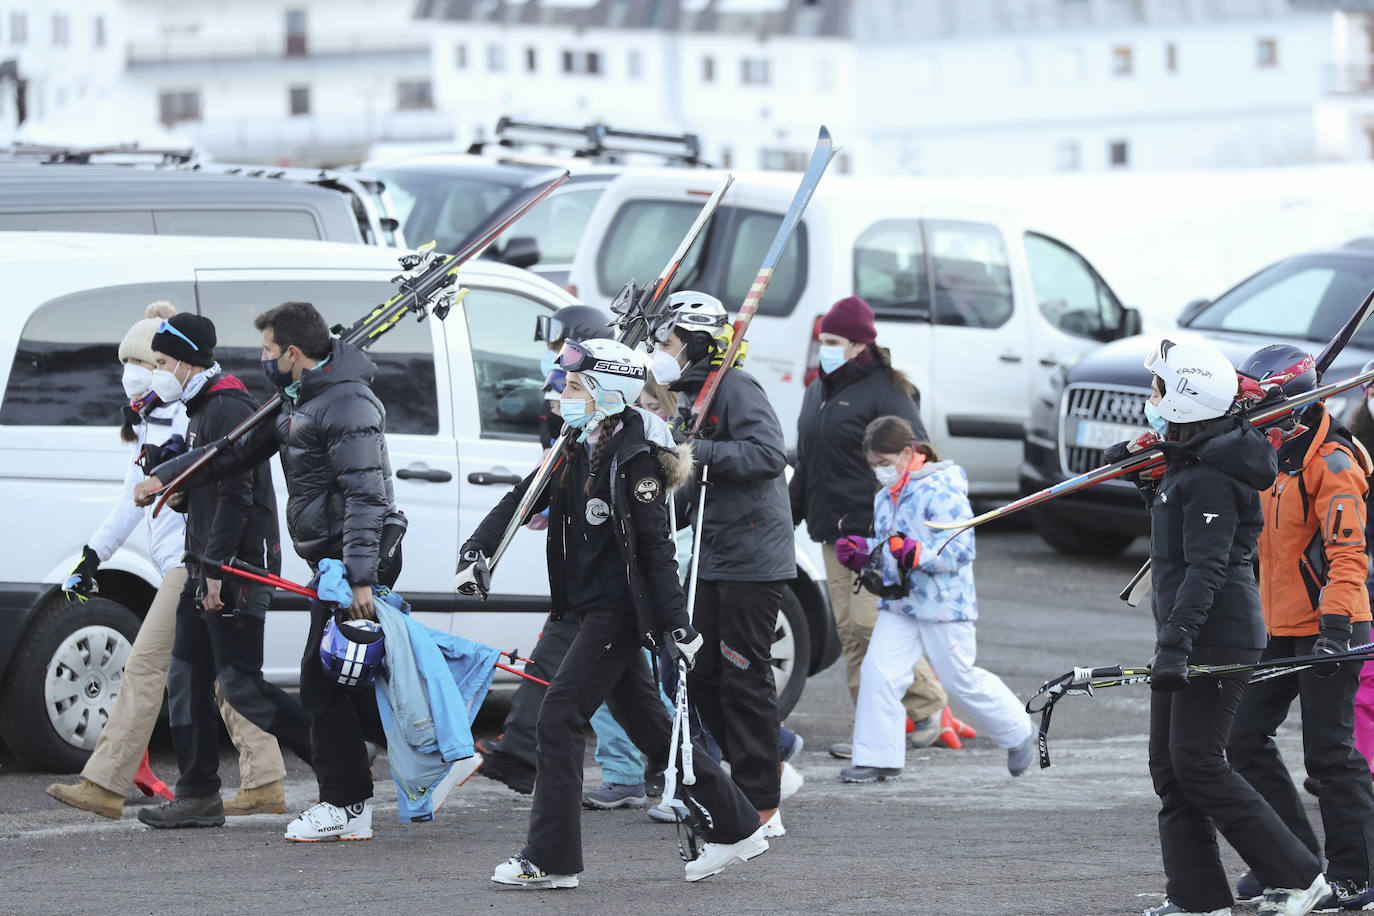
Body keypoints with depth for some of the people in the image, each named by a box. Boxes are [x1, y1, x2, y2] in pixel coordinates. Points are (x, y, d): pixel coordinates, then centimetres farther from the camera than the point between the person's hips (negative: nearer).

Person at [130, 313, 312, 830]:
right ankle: (198, 797, 10)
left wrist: (216, 568, -23)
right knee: (186, 680, 8)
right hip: (208, 568, 11)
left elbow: (236, 495, -22)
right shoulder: (201, 412, 19)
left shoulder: (227, 410, -14)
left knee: (240, 683, -11)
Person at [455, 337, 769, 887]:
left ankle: (549, 858, -7)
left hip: (619, 611, -9)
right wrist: (475, 552, -3)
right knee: (646, 723, 12)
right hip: (591, 609, 9)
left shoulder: (634, 458, -14)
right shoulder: (577, 452, 12)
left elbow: (656, 547, -16)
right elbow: (521, 500, 12)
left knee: (559, 717, -10)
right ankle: (734, 828, 20)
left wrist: (675, 623, -17)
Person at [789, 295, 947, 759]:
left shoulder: (885, 392, -8)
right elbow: (805, 464, 27)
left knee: (871, 622, -13)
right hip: (833, 530, 8)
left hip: (875, 532, -8)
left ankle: (928, 701, 6)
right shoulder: (818, 391, 17)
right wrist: (791, 515, 24)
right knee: (849, 630, 4)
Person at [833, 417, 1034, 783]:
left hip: (943, 603, -7)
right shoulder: (884, 498, 12)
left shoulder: (941, 492, -15)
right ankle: (877, 758, -3)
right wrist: (861, 552, 5)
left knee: (961, 679, 5)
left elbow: (961, 549, -21)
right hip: (898, 602, 7)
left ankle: (1018, 734, 28)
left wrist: (917, 553, -33)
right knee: (878, 672, -8)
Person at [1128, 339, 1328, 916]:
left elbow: (1206, 567, -26)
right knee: (1169, 765, 7)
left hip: (1218, 640, -10)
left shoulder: (1210, 479, -18)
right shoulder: (1185, 466, 15)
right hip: (1186, 640, 10)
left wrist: (1177, 640, -33)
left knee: (1197, 764, -10)